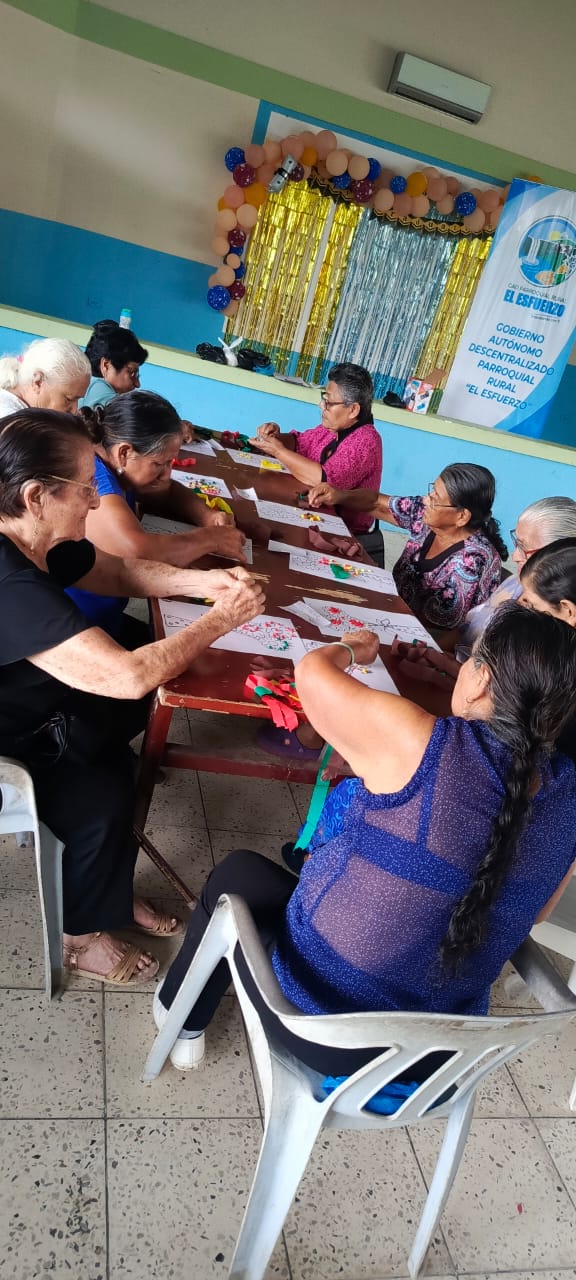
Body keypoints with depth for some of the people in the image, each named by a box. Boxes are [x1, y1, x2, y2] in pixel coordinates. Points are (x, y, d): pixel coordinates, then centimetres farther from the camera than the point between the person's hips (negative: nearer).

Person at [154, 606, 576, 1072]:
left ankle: (182, 1019, 43)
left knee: (238, 872, 21)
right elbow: (532, 914, 5)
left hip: (321, 1025, -5)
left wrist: (351, 648, 11)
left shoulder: (416, 743, -28)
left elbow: (312, 671, -12)